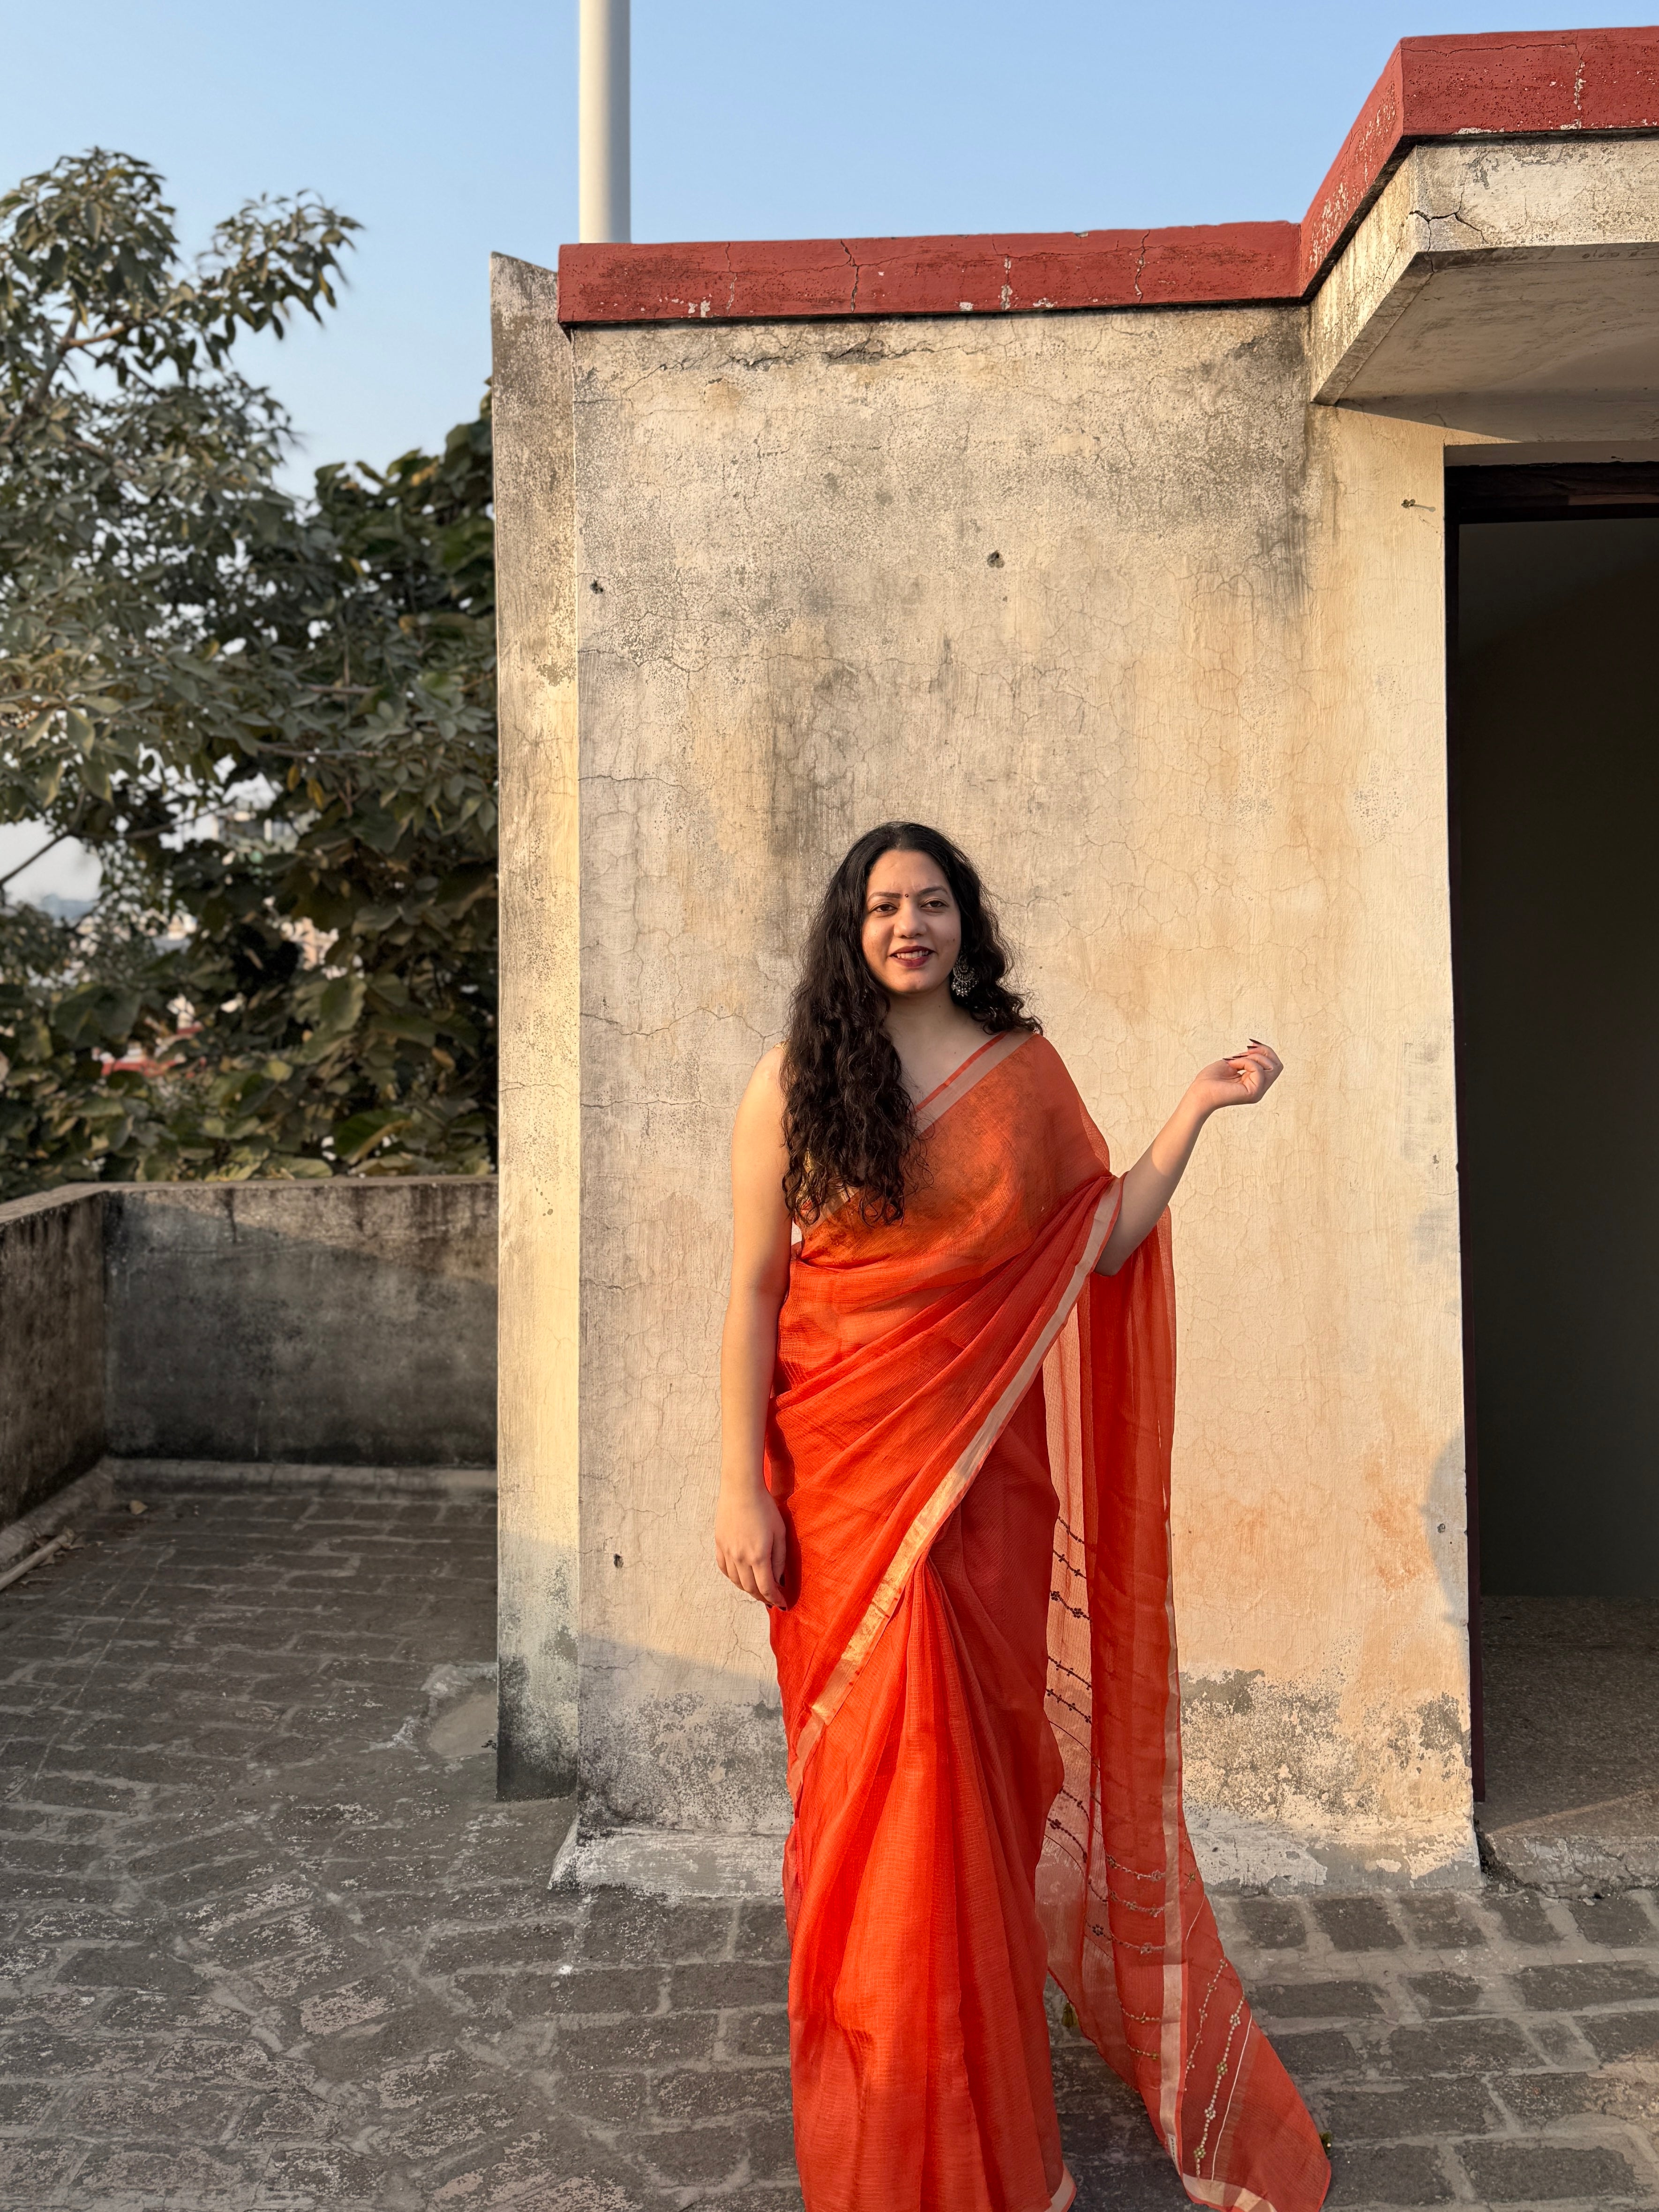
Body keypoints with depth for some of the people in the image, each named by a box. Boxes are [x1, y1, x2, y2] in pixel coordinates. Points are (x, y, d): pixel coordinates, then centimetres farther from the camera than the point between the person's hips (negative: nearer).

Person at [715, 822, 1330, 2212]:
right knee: (869, 1776, 6)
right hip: (846, 1470, -1)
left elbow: (1103, 1241, 6)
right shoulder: (794, 1082, -1)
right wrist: (741, 1489, -8)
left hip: (984, 1471, 2)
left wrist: (1196, 1113, -3)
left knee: (978, 1764, 9)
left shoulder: (1026, 1068, 6)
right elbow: (752, 1289, -4)